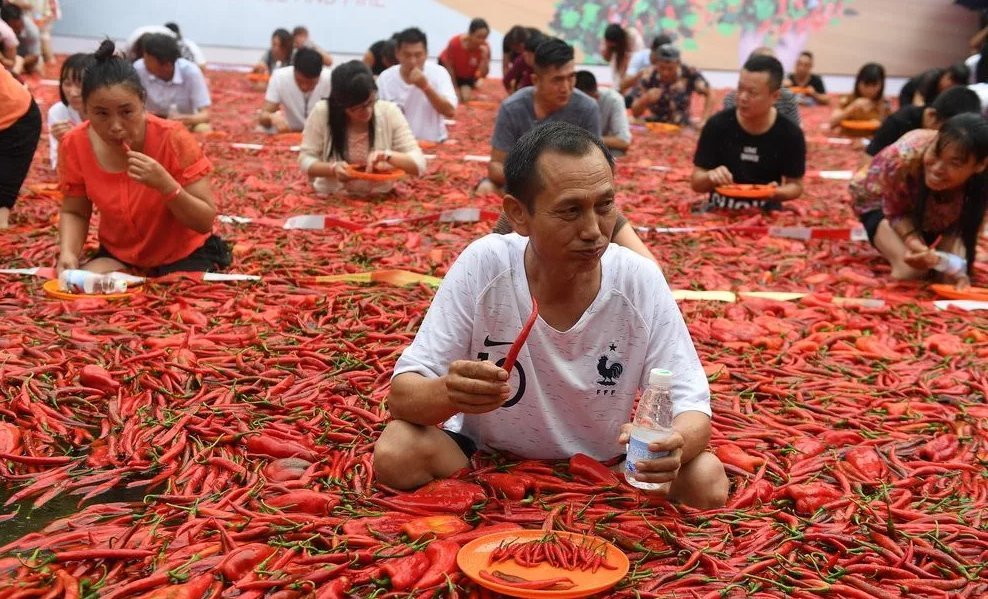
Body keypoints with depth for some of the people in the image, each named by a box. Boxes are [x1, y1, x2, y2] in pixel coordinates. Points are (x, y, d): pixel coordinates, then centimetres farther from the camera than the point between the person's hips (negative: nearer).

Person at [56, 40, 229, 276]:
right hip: (119, 254, 3)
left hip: (183, 255, -3)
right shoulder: (75, 144, -15)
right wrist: (68, 253, -19)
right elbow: (74, 213, 1)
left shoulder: (173, 139, -25)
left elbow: (206, 222, -20)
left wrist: (165, 184, -36)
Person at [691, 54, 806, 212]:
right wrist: (711, 177, -23)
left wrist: (778, 192, -15)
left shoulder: (790, 134, -5)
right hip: (720, 212, 1)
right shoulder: (717, 125, -6)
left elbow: (796, 185, 6)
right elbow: (696, 183, 0)